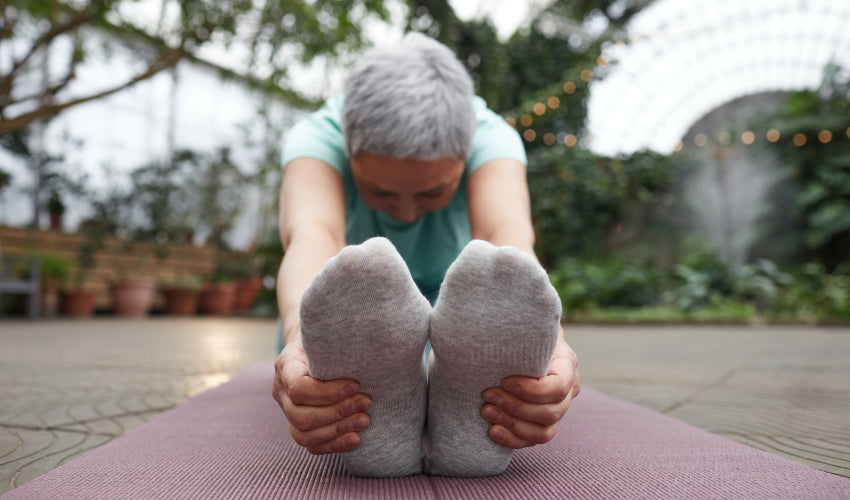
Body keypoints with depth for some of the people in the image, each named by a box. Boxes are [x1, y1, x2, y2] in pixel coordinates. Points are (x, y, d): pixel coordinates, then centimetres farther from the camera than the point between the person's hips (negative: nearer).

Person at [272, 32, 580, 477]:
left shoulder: (490, 137, -21)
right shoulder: (317, 137, -23)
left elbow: (508, 233, -42)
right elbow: (311, 234, -44)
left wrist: (539, 330, -64)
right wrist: (301, 333, -66)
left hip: (455, 321, 1)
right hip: (347, 324, -1)